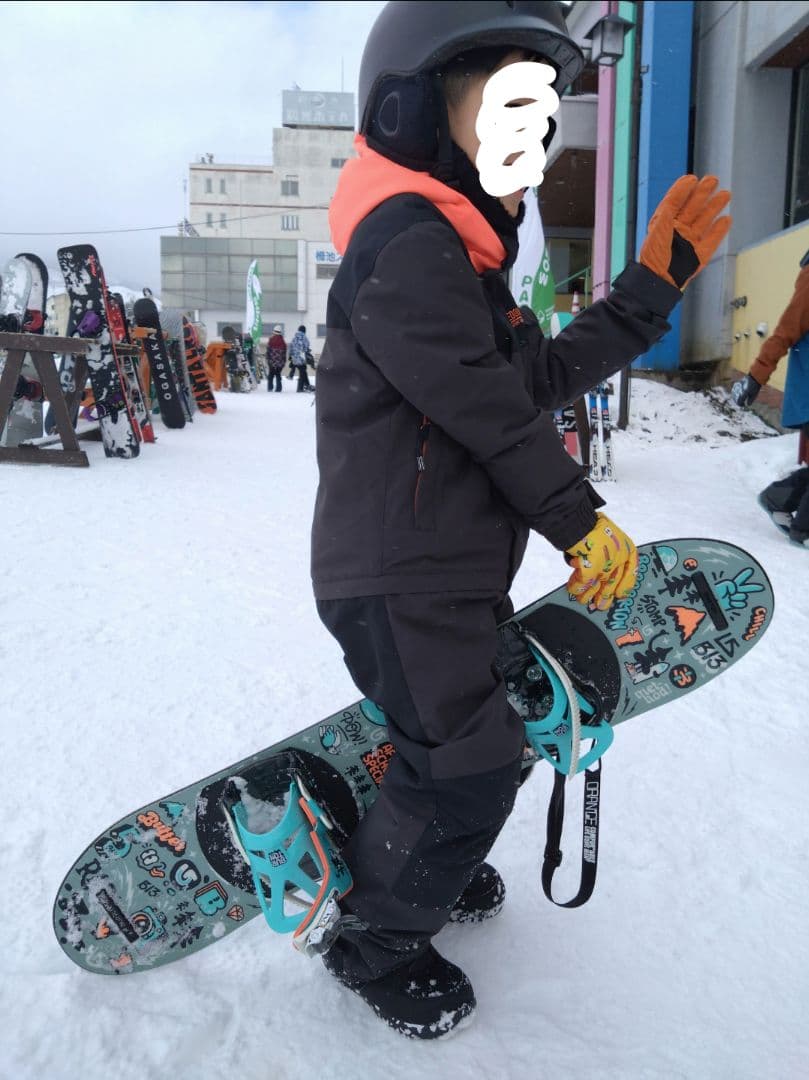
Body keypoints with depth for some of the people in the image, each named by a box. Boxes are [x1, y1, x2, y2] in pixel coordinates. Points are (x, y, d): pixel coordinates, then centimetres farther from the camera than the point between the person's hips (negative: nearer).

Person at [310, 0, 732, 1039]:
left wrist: (656, 279, 12)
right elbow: (497, 414, -21)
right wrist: (583, 522, -10)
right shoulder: (408, 246, -19)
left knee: (483, 724, 22)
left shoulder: (458, 250, 16)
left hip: (455, 572, 10)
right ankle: (374, 940, 24)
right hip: (399, 583, -10)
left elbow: (545, 376, 13)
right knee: (469, 765, -1)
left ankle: (427, 863, 48)